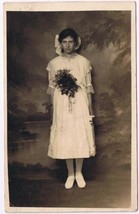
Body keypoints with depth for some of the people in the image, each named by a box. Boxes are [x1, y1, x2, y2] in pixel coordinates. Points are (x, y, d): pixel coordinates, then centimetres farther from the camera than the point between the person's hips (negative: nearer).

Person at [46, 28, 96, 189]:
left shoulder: (84, 62, 0)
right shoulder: (53, 63, 1)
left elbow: (88, 87, 2)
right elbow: (51, 88, 4)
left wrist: (90, 108, 1)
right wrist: (53, 108, 3)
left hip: (80, 105, 0)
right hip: (62, 106, 1)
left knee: (80, 137, 4)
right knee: (64, 139, 5)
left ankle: (79, 173, 21)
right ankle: (70, 174, 20)